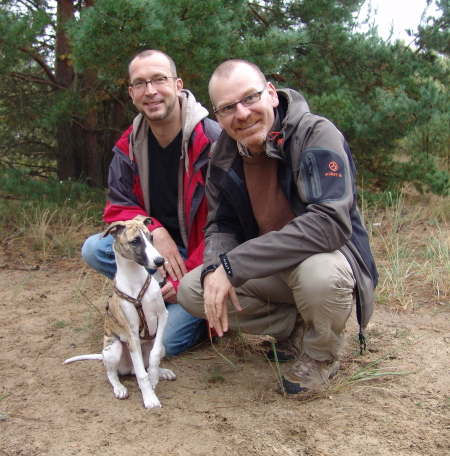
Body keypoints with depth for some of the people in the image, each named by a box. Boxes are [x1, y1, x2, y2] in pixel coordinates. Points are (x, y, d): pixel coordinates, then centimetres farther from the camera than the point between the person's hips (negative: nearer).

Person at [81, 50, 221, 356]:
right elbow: (118, 208, 2)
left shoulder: (211, 141, -19)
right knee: (95, 249, -17)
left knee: (169, 340, -17)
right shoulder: (129, 147, 0)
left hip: (202, 254, -6)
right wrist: (156, 232, -19)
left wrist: (189, 276, -23)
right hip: (159, 249, 6)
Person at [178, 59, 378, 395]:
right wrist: (214, 269, -21)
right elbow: (221, 226, 4)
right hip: (272, 272, 6)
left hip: (329, 257, -6)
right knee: (190, 291, -10)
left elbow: (330, 222, -36)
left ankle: (323, 355, -4)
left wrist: (234, 265, -35)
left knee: (317, 273, -40)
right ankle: (295, 326, 6)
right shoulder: (224, 156, -3)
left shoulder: (316, 135, -23)